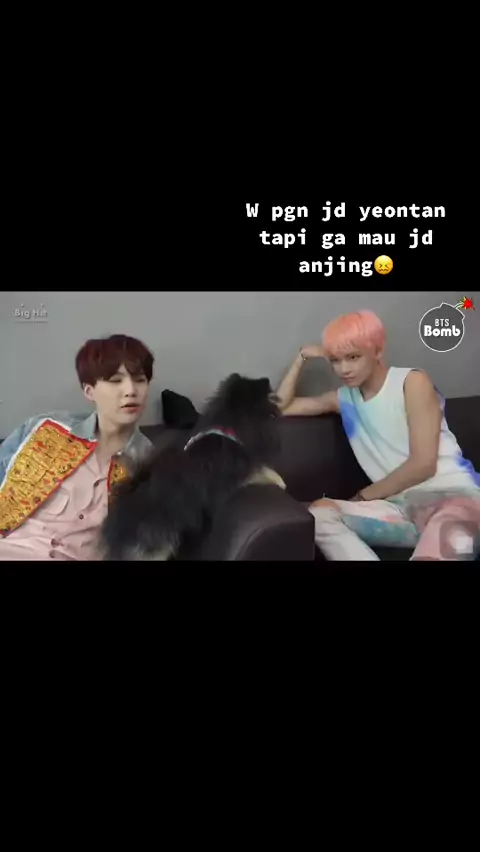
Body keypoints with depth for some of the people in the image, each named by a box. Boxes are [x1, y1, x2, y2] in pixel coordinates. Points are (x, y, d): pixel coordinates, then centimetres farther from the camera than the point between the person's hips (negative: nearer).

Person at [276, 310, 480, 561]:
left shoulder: (412, 382, 0)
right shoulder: (343, 398, 17)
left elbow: (423, 463, -8)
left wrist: (363, 496, -1)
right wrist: (301, 358, 15)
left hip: (454, 495, -6)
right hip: (402, 506, 6)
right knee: (319, 512, -23)